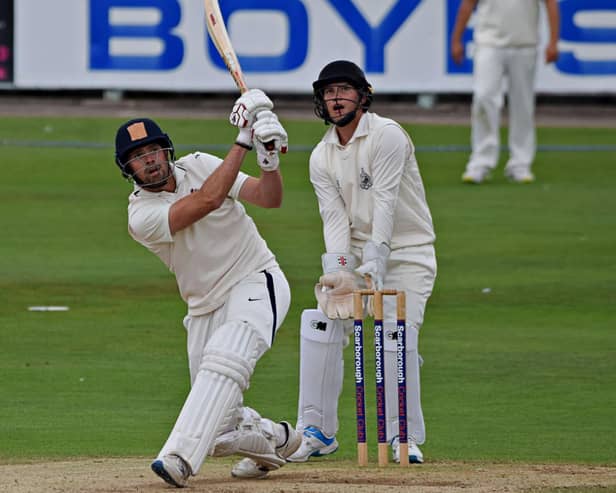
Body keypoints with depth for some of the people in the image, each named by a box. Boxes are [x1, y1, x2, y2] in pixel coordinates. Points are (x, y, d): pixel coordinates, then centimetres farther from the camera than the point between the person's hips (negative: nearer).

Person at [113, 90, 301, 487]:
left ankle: (180, 456, -43)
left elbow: (270, 198, -8)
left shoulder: (199, 166, -3)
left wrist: (270, 159, -28)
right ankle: (275, 439, 32)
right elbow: (209, 200, -25)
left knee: (224, 357, -31)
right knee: (220, 429, 1)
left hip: (257, 283, -2)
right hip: (206, 306, 2)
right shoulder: (141, 216, -12)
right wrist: (243, 141, -23)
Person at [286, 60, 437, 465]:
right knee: (321, 324, -9)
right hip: (353, 254, 5)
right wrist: (339, 272, -23)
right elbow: (335, 219, -5)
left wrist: (371, 269, -30)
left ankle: (405, 436, -6)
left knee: (398, 336, -18)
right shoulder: (322, 157, 4)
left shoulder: (387, 136, -14)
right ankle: (317, 431, -2)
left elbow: (385, 205, -22)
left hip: (406, 252, -5)